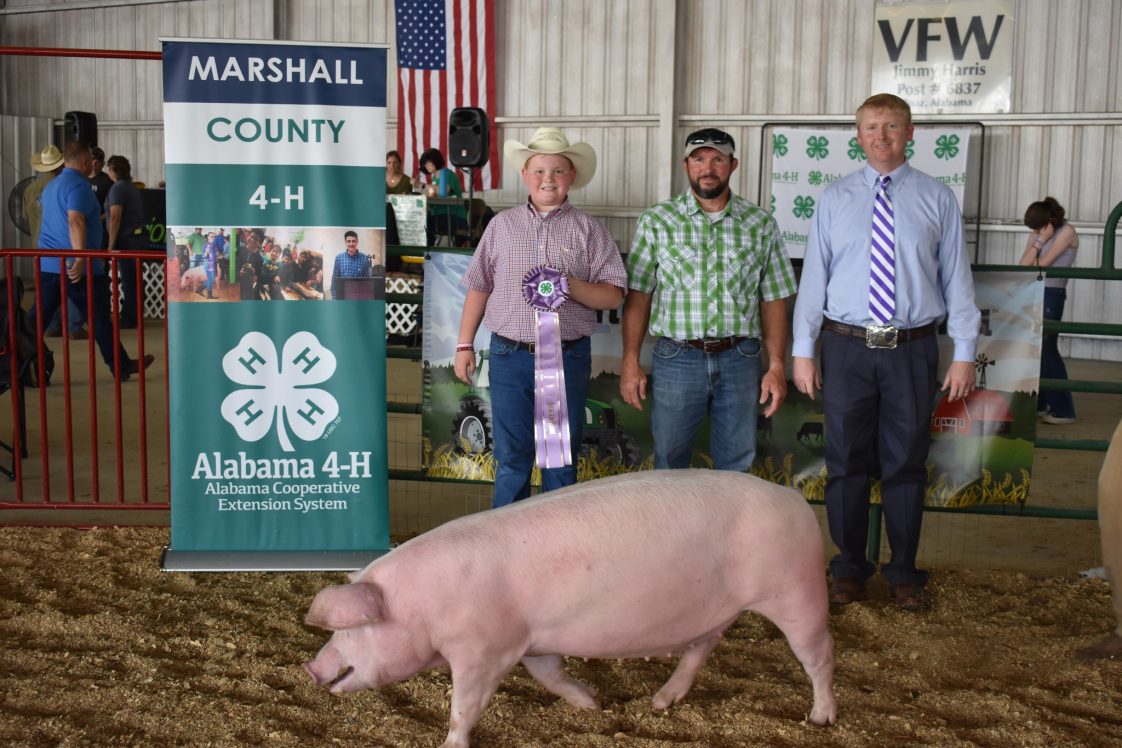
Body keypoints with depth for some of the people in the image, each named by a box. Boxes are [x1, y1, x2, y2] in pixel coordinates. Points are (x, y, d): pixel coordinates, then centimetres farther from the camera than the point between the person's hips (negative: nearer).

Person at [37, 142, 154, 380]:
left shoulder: (51, 186, 18)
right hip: (77, 267, -8)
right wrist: (80, 259, -31)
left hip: (47, 264, 8)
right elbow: (75, 222, -25)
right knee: (99, 318, 3)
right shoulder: (79, 186, -12)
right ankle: (121, 366, 12)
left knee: (38, 317, 5)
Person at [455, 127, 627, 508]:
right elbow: (478, 287, 11)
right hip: (510, 356, 1)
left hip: (568, 358, -1)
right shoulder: (502, 225, 8)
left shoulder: (588, 229, 2)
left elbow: (613, 295, -1)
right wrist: (464, 345, 7)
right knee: (511, 459, 7)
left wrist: (571, 286, -18)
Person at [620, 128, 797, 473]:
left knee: (736, 468, 9)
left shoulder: (761, 224, 6)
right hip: (677, 357, -1)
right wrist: (630, 362, -5)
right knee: (669, 466, 8)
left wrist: (777, 366, 0)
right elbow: (638, 296, 1)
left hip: (741, 358, 1)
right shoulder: (656, 221, 3)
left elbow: (773, 299, 6)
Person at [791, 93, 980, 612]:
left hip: (912, 350, 0)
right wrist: (802, 351, 0)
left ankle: (904, 574, 23)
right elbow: (813, 276, 4)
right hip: (847, 348, 1)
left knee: (906, 464, 8)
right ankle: (849, 570, 22)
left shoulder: (938, 199, 4)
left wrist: (964, 353, 0)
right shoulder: (835, 199, 5)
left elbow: (956, 278, 3)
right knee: (846, 462, 7)